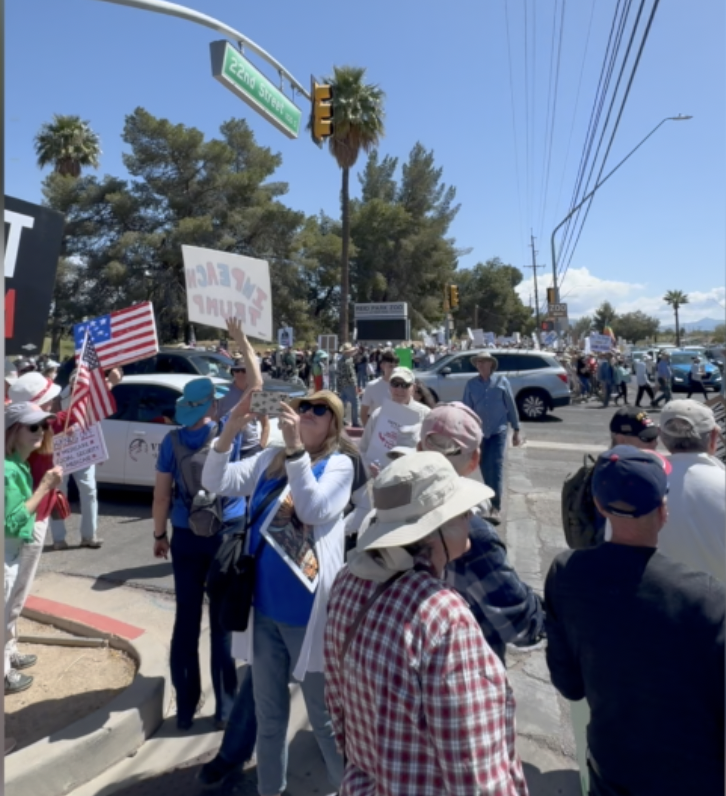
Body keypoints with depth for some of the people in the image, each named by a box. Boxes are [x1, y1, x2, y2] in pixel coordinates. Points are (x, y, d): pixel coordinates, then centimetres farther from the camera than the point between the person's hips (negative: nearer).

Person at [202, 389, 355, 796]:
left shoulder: (339, 464, -9)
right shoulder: (269, 459, 5)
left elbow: (314, 510, -25)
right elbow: (216, 482, -4)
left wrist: (295, 447, -31)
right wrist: (231, 429, -18)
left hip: (308, 610, -5)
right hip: (264, 606, 5)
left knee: (325, 715, 11)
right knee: (269, 712, 22)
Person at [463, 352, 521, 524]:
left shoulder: (502, 381, -4)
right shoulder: (471, 384, 0)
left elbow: (511, 406, 0)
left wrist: (516, 430, 2)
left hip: (498, 431, -2)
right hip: (479, 432, 2)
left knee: (496, 468, -9)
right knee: (485, 468, 10)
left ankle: (496, 508, -7)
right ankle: (491, 500, 28)